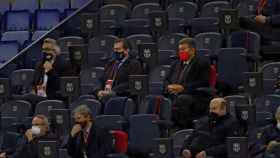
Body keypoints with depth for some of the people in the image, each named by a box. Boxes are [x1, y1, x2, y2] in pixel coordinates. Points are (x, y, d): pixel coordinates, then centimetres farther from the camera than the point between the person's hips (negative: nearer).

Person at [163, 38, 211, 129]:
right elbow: (166, 80, 24)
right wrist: (168, 87, -2)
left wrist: (183, 88, -15)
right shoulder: (176, 64, 27)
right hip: (173, 95, 5)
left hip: (194, 97, -5)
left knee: (181, 99, -39)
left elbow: (204, 83, -6)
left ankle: (183, 127, -37)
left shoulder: (202, 64, 7)